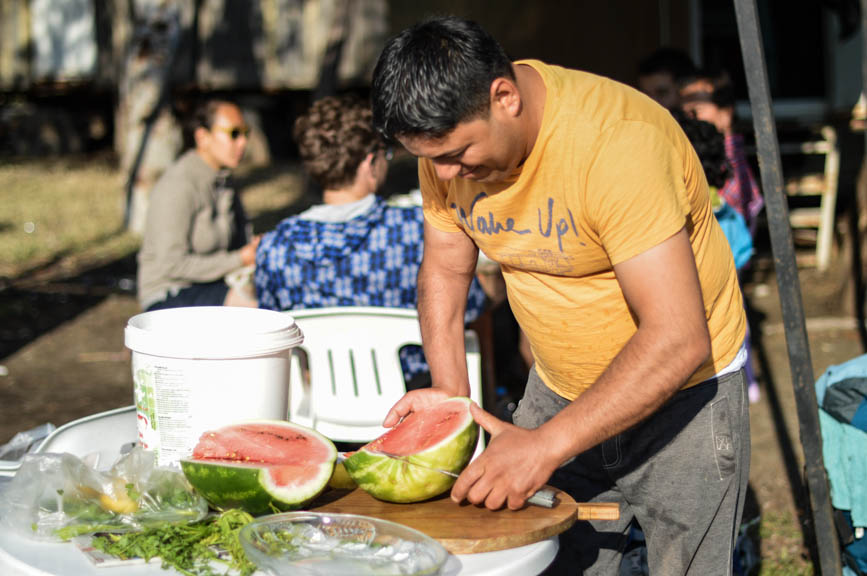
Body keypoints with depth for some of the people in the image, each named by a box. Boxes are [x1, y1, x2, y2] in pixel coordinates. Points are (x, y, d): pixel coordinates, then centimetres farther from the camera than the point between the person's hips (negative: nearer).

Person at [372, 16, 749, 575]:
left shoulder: (616, 141, -32)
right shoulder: (449, 134, -10)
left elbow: (677, 339, -34)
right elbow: (444, 267, 4)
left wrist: (547, 445, -36)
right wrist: (450, 392, -12)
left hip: (680, 389, -5)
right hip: (559, 389, 5)